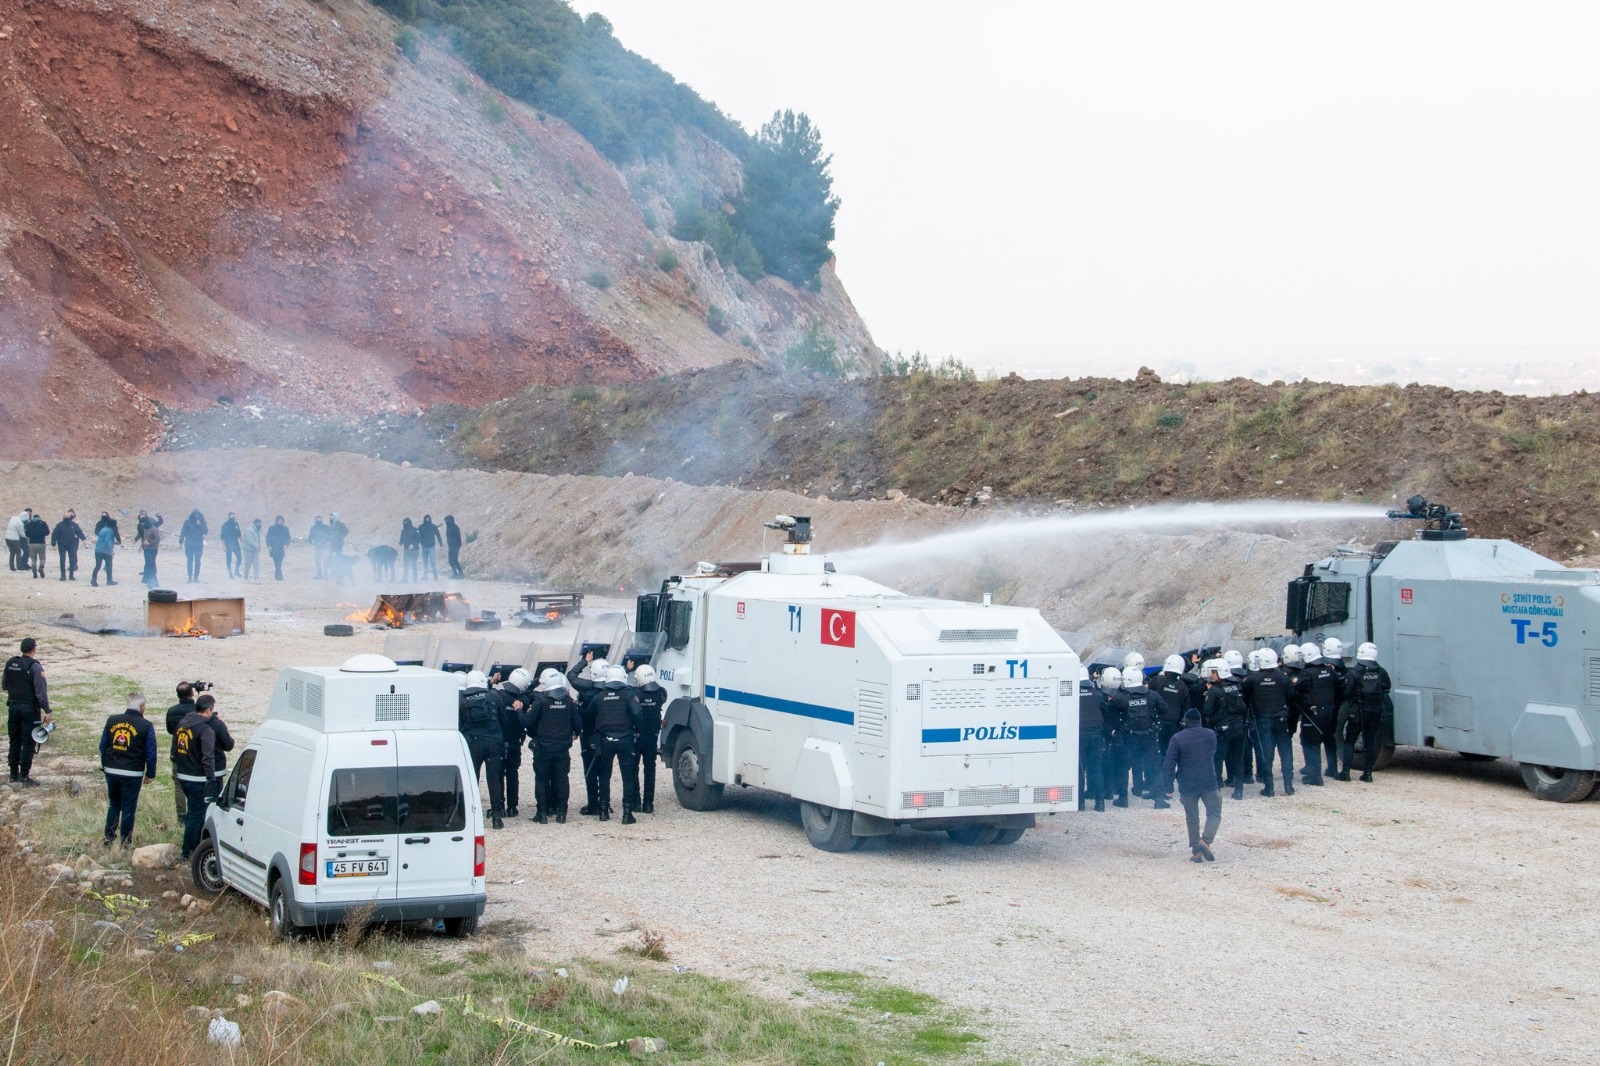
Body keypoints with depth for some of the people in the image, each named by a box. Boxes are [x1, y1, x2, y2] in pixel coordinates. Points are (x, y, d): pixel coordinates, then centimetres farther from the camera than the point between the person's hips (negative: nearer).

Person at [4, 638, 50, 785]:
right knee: (28, 743, -1)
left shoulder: (10, 663, 4)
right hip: (30, 708, -6)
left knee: (14, 742, 13)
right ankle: (24, 776, -2)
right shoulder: (35, 666, -14)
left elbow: (5, 685, 14)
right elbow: (41, 691, -18)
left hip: (13, 706, 6)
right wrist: (47, 711, -16)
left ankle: (14, 774, 17)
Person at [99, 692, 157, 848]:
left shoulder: (111, 720, 2)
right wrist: (150, 774, 4)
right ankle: (126, 842, 9)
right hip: (132, 774, -4)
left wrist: (105, 765, 20)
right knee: (128, 808, 5)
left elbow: (102, 746, 8)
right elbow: (151, 753, -7)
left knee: (113, 804, 20)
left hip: (111, 771, 4)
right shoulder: (145, 726, -9)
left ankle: (109, 838, 19)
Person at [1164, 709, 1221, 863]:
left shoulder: (1177, 739, -6)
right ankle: (1206, 839, -16)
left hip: (1187, 785, 0)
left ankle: (1196, 851, 10)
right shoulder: (1210, 735, 5)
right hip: (1209, 783, 1)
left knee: (1192, 818, 11)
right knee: (1214, 813, 8)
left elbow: (1168, 766, -9)